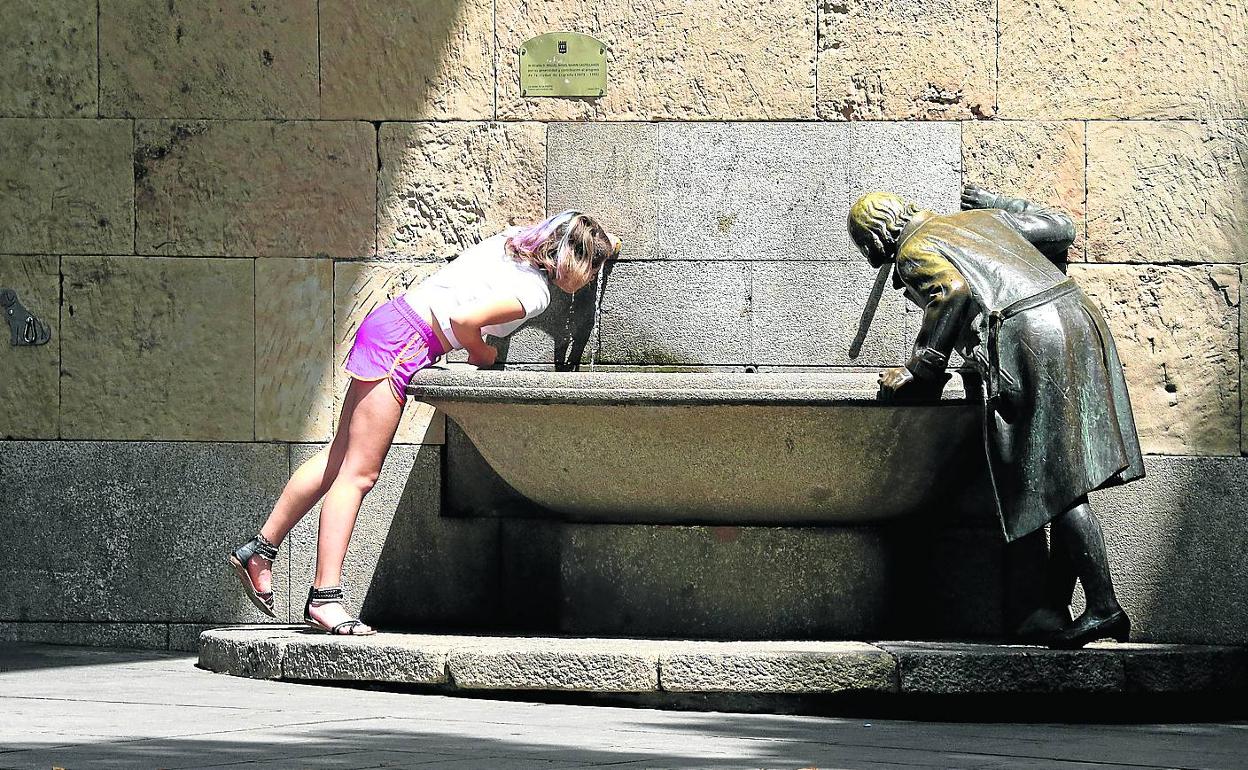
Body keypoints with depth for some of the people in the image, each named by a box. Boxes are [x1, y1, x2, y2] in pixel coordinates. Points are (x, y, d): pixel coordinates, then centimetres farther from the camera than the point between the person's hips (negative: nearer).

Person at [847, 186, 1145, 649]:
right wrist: (997, 203, 48)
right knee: (1066, 482, 9)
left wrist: (920, 371, -10)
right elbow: (1060, 230, 34)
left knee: (1061, 484, -8)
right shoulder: (984, 218, 27)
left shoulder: (914, 253, 6)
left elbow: (952, 291, -15)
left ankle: (1104, 608, -12)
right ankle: (1056, 608, 11)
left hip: (1029, 341, -8)